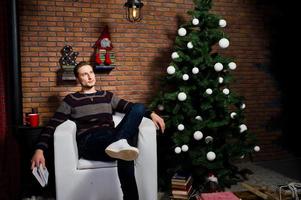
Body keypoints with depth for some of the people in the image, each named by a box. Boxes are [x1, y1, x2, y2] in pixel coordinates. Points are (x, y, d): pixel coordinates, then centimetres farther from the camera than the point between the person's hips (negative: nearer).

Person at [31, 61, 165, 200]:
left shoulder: (107, 96, 26)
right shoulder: (71, 100, 15)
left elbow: (133, 107, 18)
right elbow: (52, 125, 7)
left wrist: (151, 114, -3)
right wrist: (40, 149, -10)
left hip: (109, 140, 4)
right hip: (88, 143, -3)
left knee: (139, 107, -26)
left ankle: (119, 144, -48)